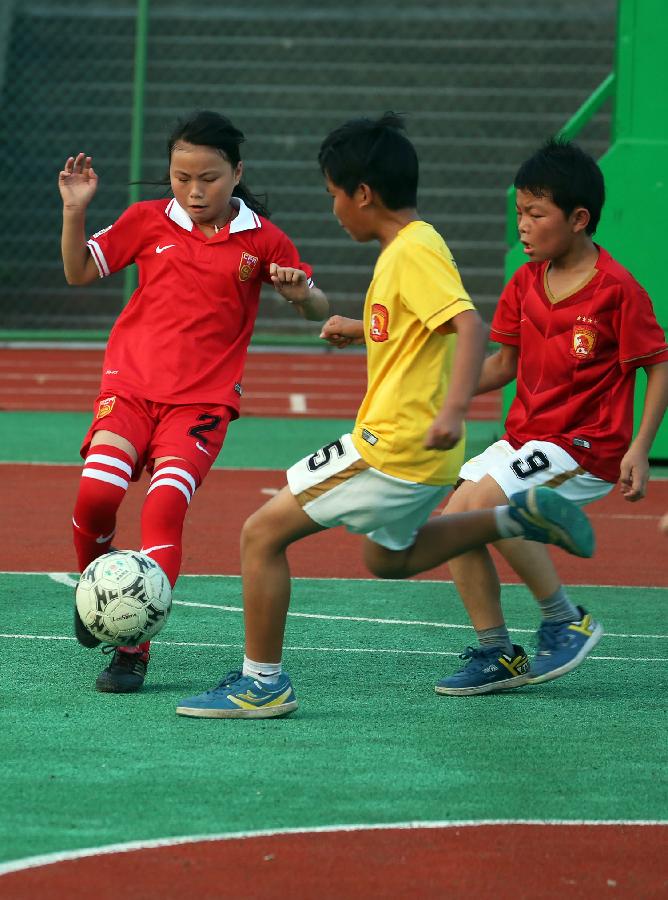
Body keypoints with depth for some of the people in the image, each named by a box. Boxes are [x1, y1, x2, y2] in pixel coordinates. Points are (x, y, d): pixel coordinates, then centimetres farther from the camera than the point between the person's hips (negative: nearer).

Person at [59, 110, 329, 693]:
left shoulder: (262, 240, 3)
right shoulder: (148, 222, 6)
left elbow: (318, 310, 12)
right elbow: (80, 272, 14)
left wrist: (301, 292, -11)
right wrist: (75, 212, -1)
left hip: (203, 399, -1)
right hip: (131, 385, 1)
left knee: (166, 505, -21)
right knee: (97, 492, -20)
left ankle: (133, 646, -17)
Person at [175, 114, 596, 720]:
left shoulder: (414, 252, -18)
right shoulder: (408, 246, 12)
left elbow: (470, 325, -30)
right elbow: (423, 325, 29)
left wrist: (454, 408, -42)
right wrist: (363, 330, 34)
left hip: (393, 448, -11)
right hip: (415, 456, 11)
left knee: (263, 533, -6)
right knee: (387, 558, 31)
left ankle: (263, 682, -1)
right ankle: (518, 519, 19)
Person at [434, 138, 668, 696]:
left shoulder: (617, 289, -14)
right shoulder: (526, 283, 6)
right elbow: (504, 363, 15)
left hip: (587, 445, -8)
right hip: (525, 436, 8)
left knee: (486, 502, -26)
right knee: (454, 522, -3)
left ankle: (566, 622, -11)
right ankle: (494, 654, 9)